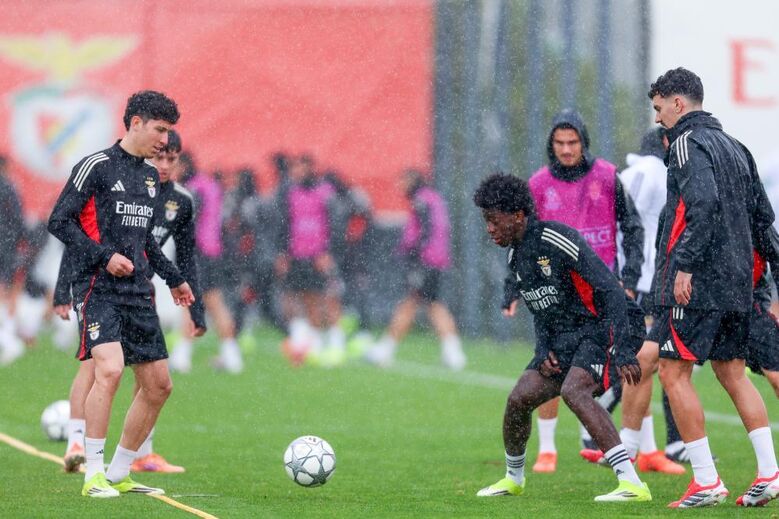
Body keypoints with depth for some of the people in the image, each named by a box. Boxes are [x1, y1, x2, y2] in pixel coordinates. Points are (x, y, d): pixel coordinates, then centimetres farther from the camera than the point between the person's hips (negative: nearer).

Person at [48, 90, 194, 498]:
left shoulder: (150, 175, 17)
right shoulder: (96, 166, -6)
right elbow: (59, 221, -9)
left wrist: (173, 278, 27)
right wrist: (104, 256, -18)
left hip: (138, 293, 8)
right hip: (98, 288, -8)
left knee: (158, 385, 6)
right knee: (109, 369, -26)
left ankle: (119, 474, 18)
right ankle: (93, 475, -18)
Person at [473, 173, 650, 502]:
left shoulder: (557, 240, -19)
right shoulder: (515, 256, 9)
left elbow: (611, 290, -21)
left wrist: (624, 351, -26)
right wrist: (543, 351, 1)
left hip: (595, 330, -8)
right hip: (560, 339, 8)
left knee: (573, 391, -31)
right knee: (519, 398, -2)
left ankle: (633, 484, -37)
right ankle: (513, 479, 25)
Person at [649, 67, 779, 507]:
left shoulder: (689, 142, -9)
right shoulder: (734, 147, 18)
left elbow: (703, 203, -24)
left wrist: (684, 265, -25)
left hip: (695, 284, -9)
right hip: (736, 285, 9)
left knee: (674, 373, -3)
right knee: (733, 373, 14)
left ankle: (707, 482, -7)